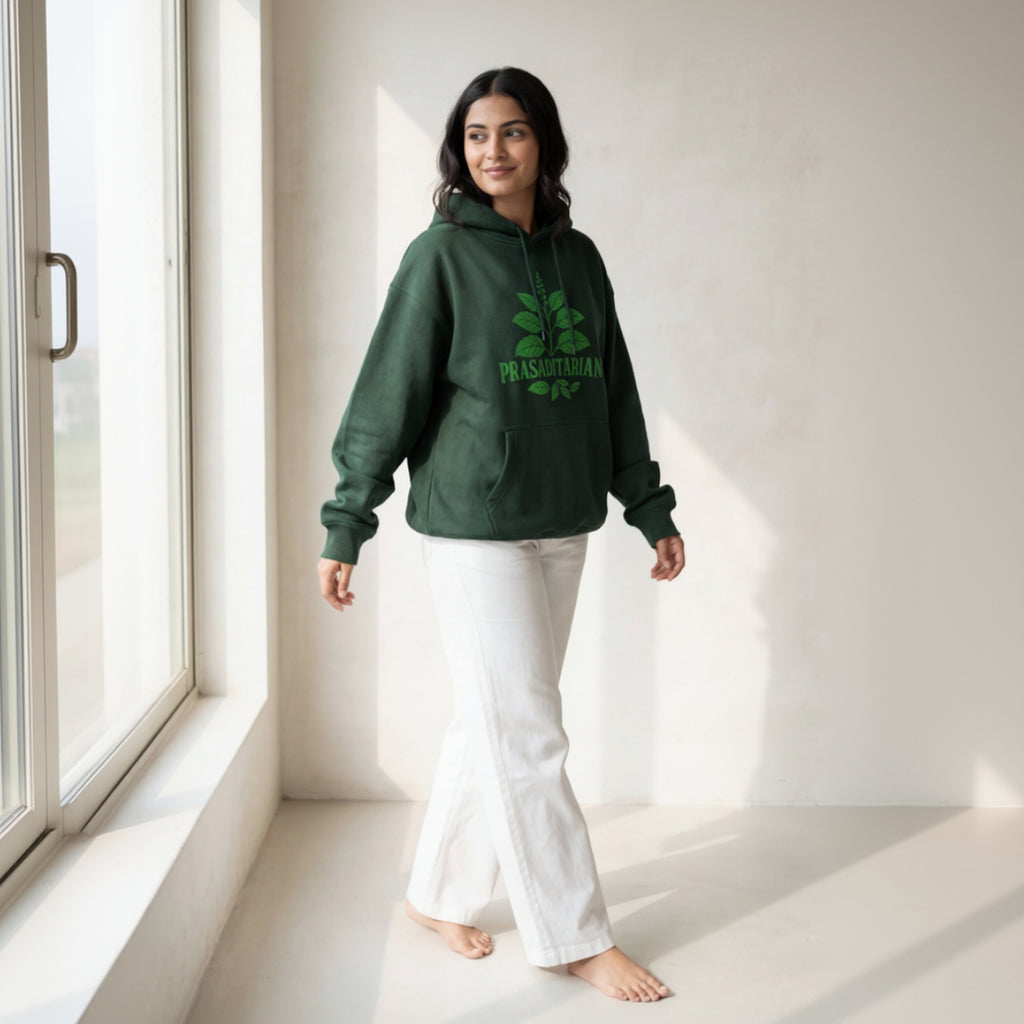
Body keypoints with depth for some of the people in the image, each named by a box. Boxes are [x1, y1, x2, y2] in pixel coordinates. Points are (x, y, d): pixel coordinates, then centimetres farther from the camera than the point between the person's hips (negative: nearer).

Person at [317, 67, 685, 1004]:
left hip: (563, 527, 6)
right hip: (474, 528, -6)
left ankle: (439, 893, 30)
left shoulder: (578, 256, 10)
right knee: (526, 735, -1)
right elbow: (389, 393, -7)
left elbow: (614, 394, 15)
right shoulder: (442, 254, -6)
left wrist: (652, 511, 15)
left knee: (495, 725, 13)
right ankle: (574, 936, 11)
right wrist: (346, 529, -8)